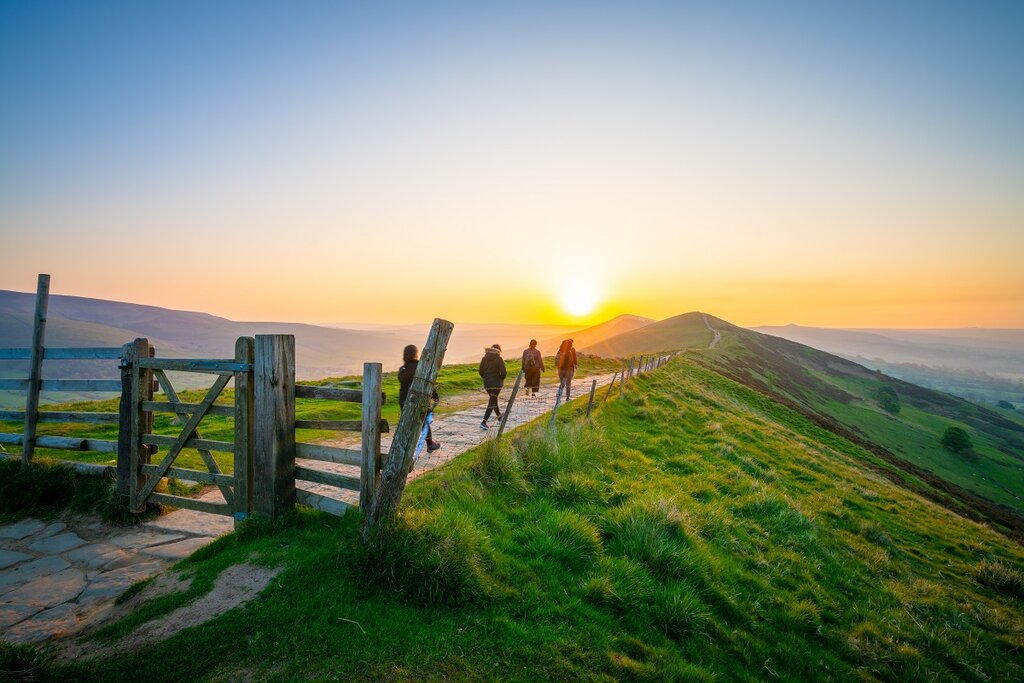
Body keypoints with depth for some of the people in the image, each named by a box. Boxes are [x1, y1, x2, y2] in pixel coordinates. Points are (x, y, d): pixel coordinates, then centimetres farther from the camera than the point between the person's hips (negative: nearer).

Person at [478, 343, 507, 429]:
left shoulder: (484, 358, 2)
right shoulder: (499, 359, -11)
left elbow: (481, 372, 4)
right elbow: (503, 372, -17)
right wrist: (501, 378, 3)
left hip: (487, 383, 5)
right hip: (496, 383, -5)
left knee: (493, 399, 26)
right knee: (492, 402, -2)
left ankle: (499, 415, 45)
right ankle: (483, 422, -11)